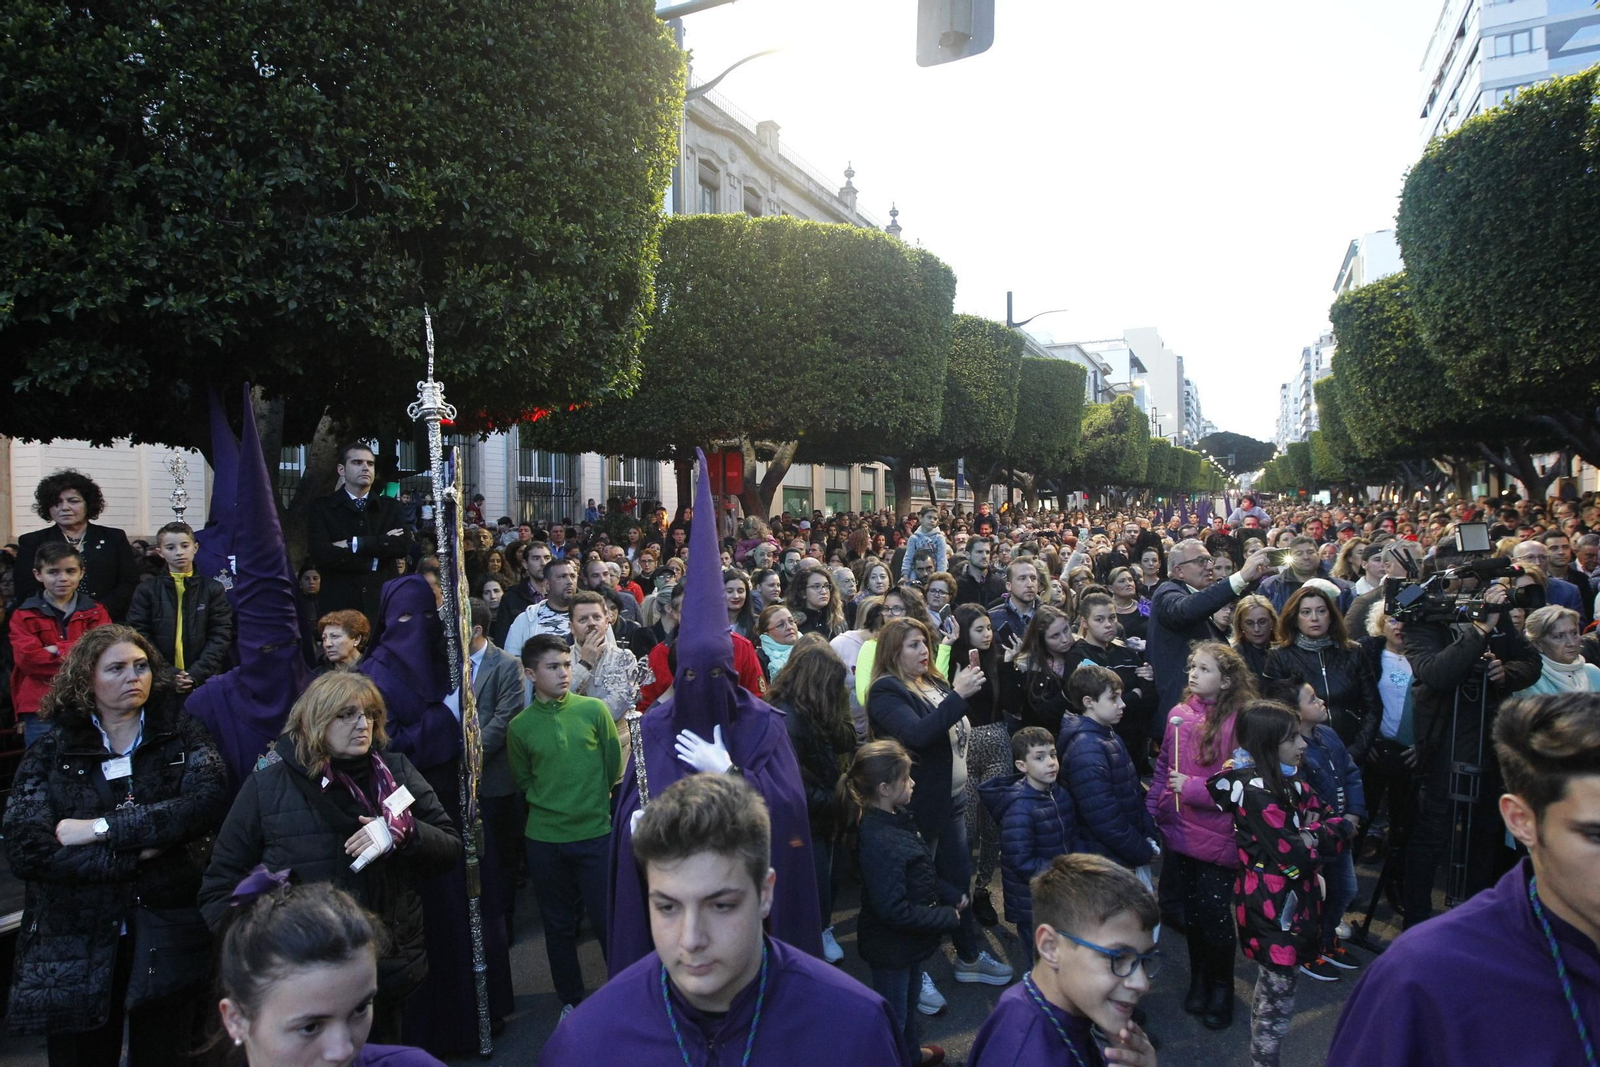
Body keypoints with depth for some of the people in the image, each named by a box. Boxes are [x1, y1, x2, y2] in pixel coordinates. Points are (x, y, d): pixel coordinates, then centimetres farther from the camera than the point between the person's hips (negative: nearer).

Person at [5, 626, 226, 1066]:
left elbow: (205, 804, -15)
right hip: (77, 944, 0)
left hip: (169, 934, 0)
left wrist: (101, 828, -17)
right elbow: (26, 851, -10)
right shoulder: (50, 752, 3)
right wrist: (136, 854, -15)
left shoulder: (182, 733, 3)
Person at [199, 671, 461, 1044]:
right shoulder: (268, 785, -3)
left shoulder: (396, 772, 1)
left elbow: (451, 846, 1)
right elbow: (223, 882, 2)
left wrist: (401, 835, -18)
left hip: (388, 968, 2)